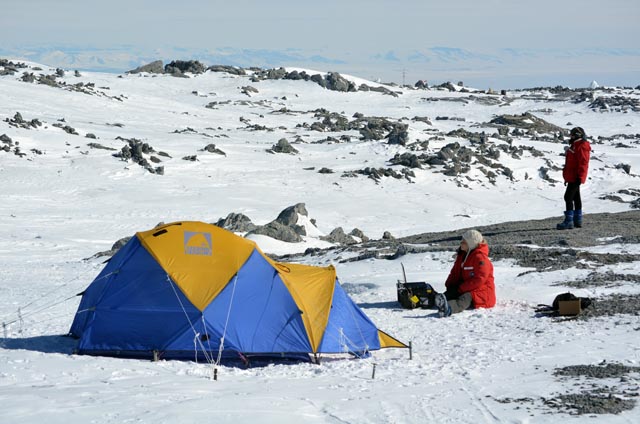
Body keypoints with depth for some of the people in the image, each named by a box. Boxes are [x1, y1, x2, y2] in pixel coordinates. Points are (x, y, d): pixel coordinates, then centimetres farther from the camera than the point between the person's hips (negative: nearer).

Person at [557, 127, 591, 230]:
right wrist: (568, 177, 26)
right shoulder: (575, 146, 17)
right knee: (576, 198, 16)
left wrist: (579, 178, -26)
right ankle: (578, 220, 23)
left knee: (568, 197, -15)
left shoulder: (581, 147, -16)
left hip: (575, 178, -11)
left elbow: (583, 163, -23)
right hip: (573, 178, 11)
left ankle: (569, 221, -17)